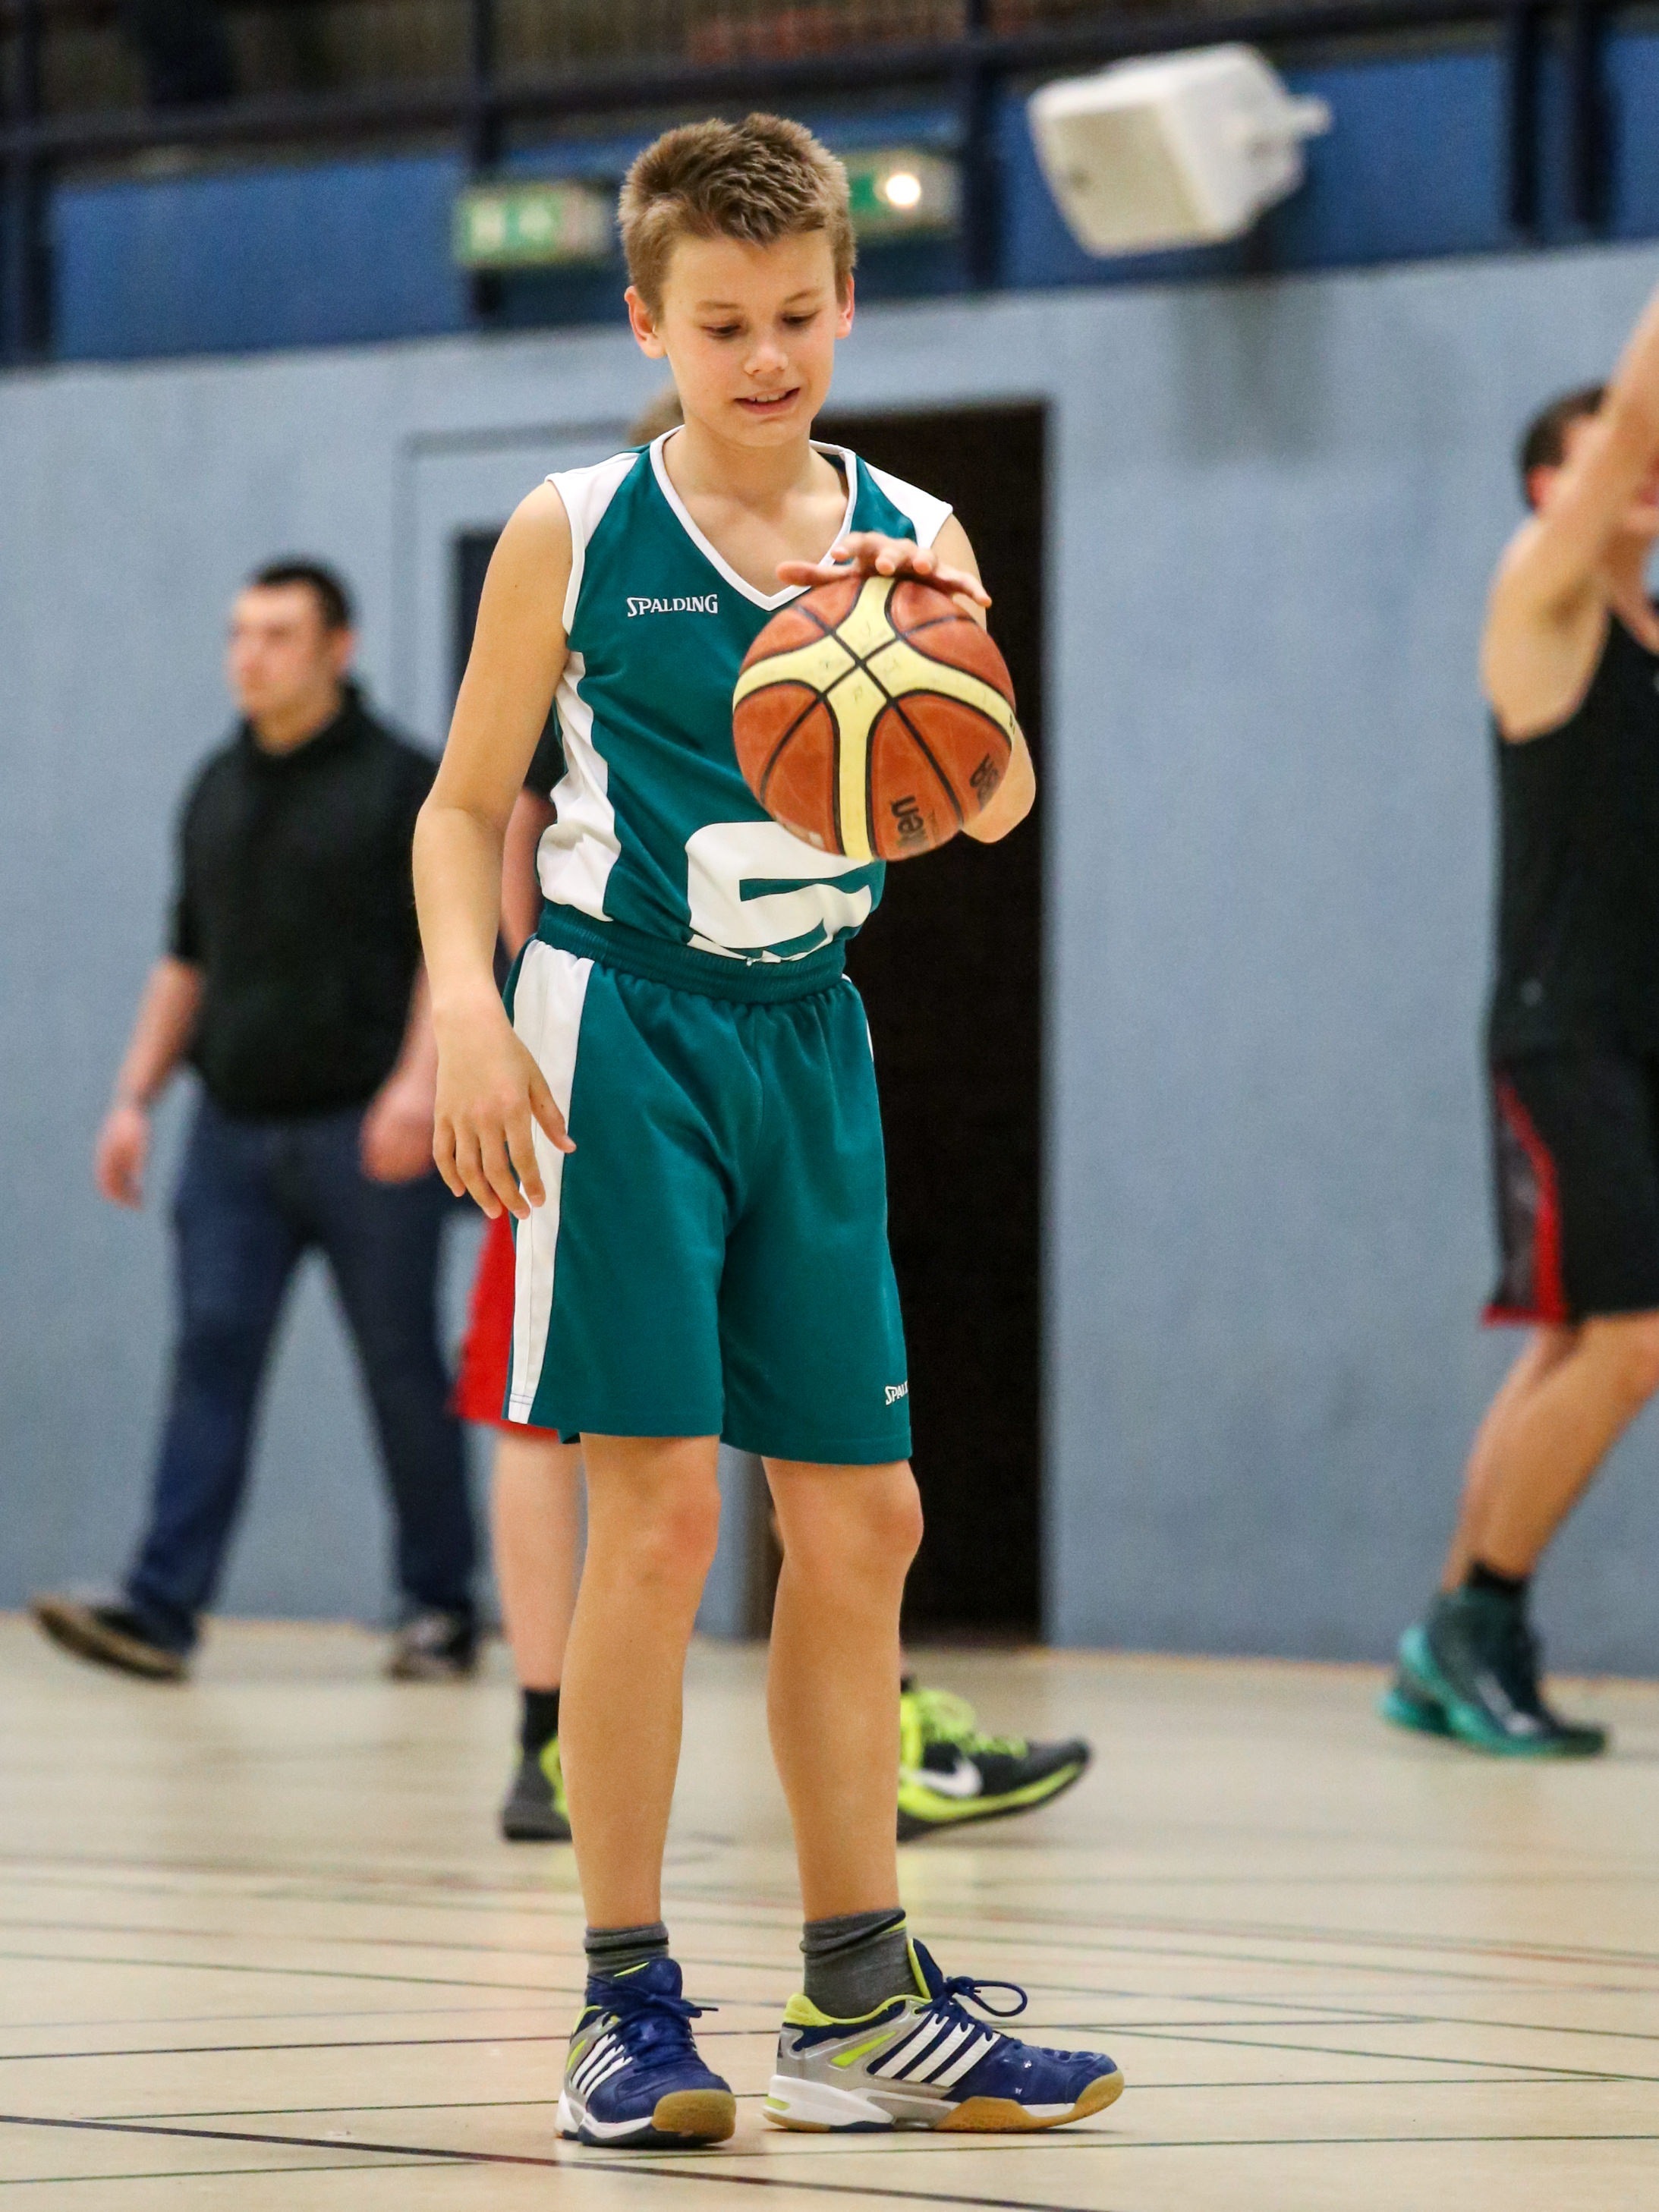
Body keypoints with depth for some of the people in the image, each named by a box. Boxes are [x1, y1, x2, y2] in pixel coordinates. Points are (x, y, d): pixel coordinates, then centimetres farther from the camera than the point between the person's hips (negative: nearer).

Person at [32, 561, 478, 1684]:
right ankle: (163, 1605, -14)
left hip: (365, 1134, -5)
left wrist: (418, 1083, -21)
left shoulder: (401, 782, -2)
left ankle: (441, 1607, 11)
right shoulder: (218, 791, 15)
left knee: (404, 1368, 1)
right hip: (235, 1128, 5)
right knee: (213, 1351, -6)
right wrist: (135, 1097, 15)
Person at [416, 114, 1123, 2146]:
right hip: (624, 1032, -5)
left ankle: (861, 2004, 16)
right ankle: (627, 2005, -1)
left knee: (857, 1520, 7)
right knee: (658, 1509, -10)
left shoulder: (908, 539, 5)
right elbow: (466, 802, 3)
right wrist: (466, 1001, -13)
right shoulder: (575, 536, -3)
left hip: (810, 1042, 5)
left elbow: (1000, 807, -3)